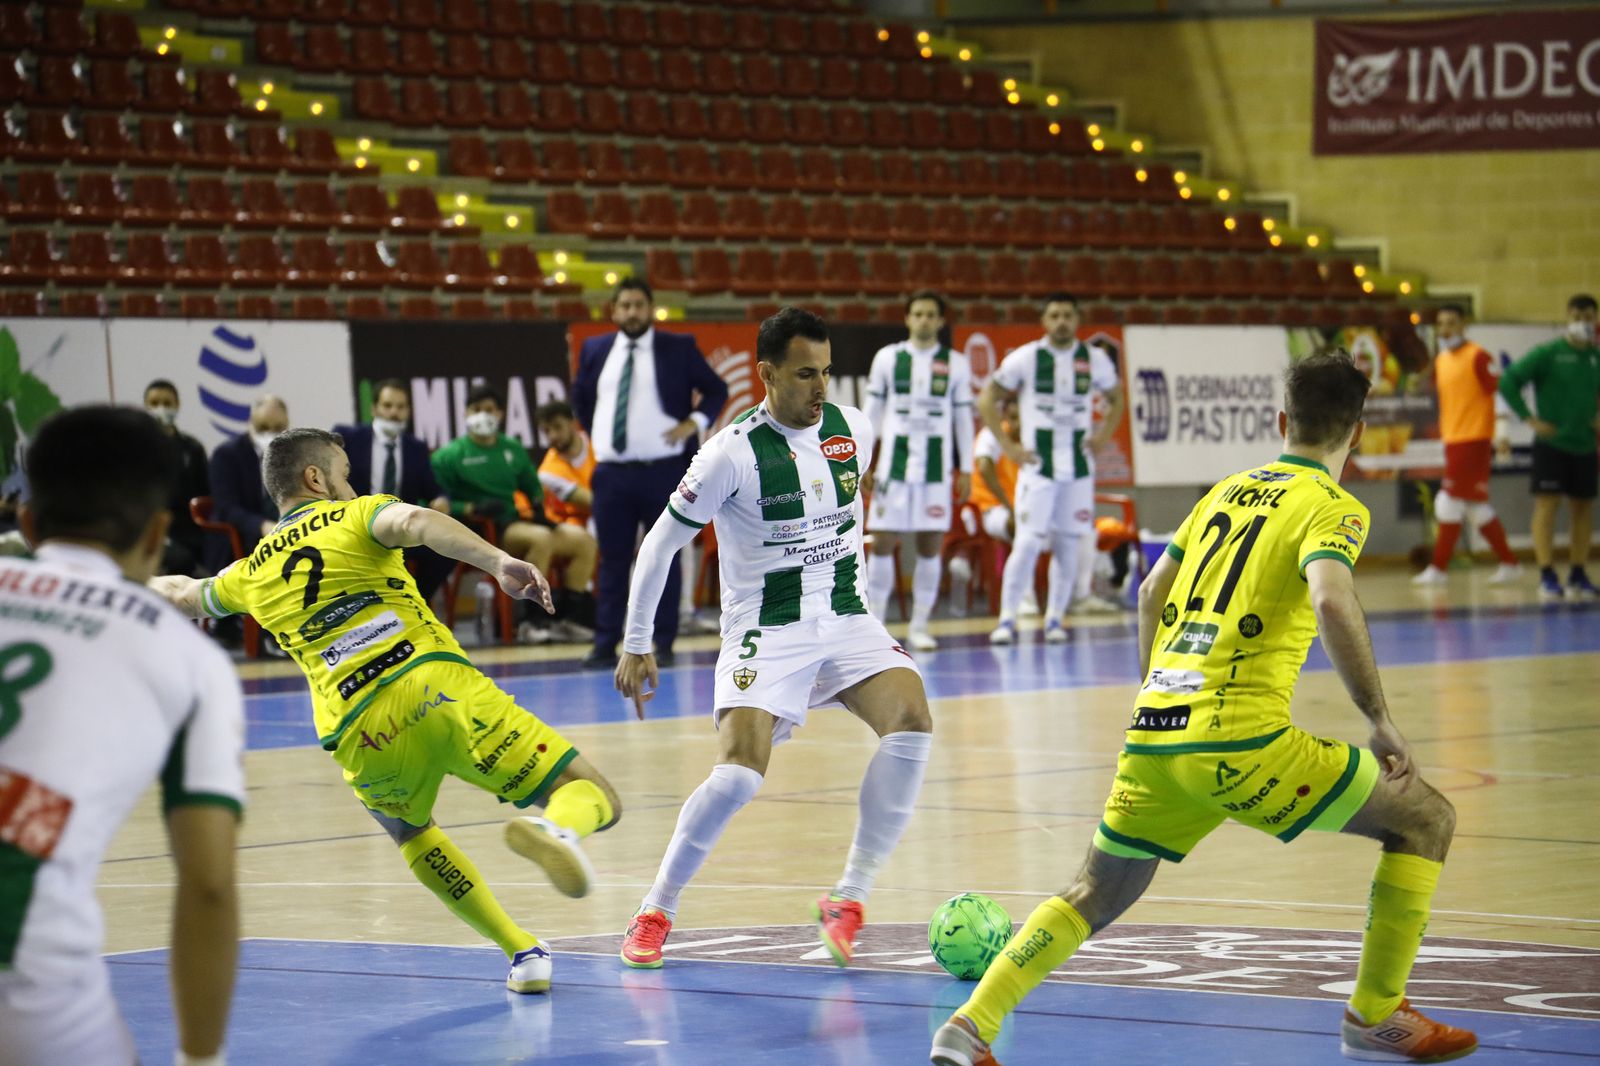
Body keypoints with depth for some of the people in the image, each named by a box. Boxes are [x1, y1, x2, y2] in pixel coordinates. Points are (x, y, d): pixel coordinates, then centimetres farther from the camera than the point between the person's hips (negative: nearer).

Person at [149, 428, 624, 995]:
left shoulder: (253, 573, 27)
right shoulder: (357, 517, 15)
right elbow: (415, 522, -11)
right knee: (593, 797, 1)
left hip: (361, 736, 3)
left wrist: (160, 584, 74)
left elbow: (183, 596, 50)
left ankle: (521, 951, 22)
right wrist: (500, 562, -25)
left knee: (410, 831, 36)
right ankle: (557, 829, -37)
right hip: (439, 687, -3)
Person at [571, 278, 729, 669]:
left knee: (664, 561, 3)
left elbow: (716, 390, 5)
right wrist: (595, 432, 14)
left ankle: (663, 645, 9)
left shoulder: (679, 348, 1)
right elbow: (580, 396, 24)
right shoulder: (595, 350, 9)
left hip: (664, 473, -3)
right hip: (612, 473, 3)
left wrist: (694, 423, -8)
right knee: (612, 562, 5)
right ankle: (605, 645, 8)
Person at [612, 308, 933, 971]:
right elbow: (660, 543, -5)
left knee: (911, 722, -22)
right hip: (767, 633, -4)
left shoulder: (853, 431, 1)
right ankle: (655, 912, -1)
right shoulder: (735, 453, -14)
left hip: (846, 619, 5)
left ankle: (849, 898, -13)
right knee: (738, 774, -22)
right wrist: (636, 646, -2)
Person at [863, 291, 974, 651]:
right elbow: (872, 412, 8)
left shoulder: (956, 364, 6)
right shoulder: (887, 358, 5)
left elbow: (963, 418, 9)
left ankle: (919, 627, 10)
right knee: (882, 543, -3)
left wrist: (966, 470, 5)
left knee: (930, 546, 2)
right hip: (894, 463, 0)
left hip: (936, 468, 0)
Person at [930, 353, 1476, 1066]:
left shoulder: (1229, 489, 20)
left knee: (1098, 895, 25)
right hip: (1239, 741, -7)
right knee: (1426, 820, 7)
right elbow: (1332, 603, -21)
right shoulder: (1333, 507, -1)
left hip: (1153, 731, 7)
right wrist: (1380, 721, -15)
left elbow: (1152, 592, 29)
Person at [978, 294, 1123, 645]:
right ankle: (1007, 619, -4)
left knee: (1068, 545, 4)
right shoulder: (1025, 358, -4)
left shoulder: (1094, 360, 3)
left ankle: (1054, 619, 14)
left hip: (1078, 466, 3)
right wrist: (1008, 446, -4)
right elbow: (986, 400, 2)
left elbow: (1116, 398, 20)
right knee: (1028, 543, -11)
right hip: (1037, 466, -3)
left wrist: (1102, 436, 6)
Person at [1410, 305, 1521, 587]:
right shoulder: (1440, 361, 15)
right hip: (1453, 440, 8)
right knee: (1475, 506, 10)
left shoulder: (1478, 358, -9)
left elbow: (1501, 393, -12)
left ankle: (1438, 569, -3)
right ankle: (1509, 564, 16)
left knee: (1449, 503, -9)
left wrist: (1500, 434, -18)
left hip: (1474, 439, -8)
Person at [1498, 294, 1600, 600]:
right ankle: (1547, 577, -9)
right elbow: (1508, 382, -11)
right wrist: (1530, 419, -13)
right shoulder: (1548, 353, -8)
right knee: (1547, 505, -9)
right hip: (1551, 444, -5)